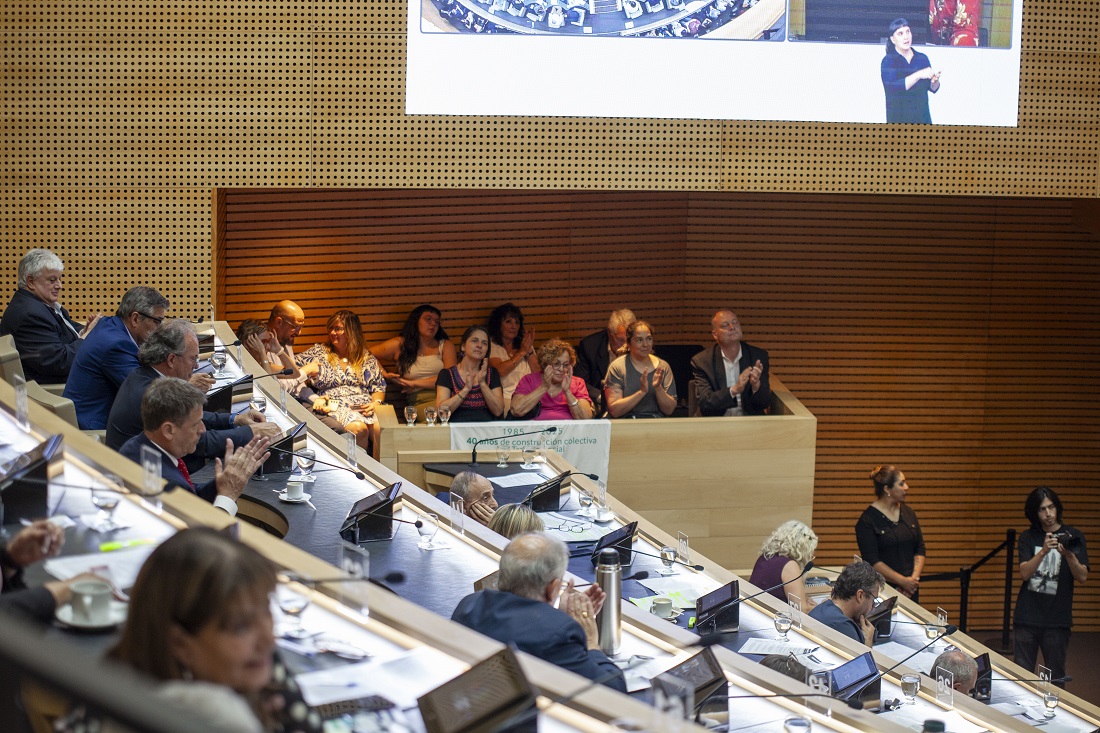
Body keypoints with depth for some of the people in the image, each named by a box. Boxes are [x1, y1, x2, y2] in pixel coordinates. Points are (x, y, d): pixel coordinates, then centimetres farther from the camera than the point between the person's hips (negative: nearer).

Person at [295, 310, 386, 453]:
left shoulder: (367, 357, 18)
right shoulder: (319, 352, 14)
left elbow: (379, 387, 19)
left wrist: (376, 402, -5)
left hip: (364, 408, 2)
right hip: (334, 408, -2)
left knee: (380, 428, -34)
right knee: (359, 428, -37)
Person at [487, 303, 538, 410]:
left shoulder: (524, 344, 21)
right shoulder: (491, 345, 5)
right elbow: (499, 371, -13)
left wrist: (529, 351, -2)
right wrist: (522, 352, -2)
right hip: (505, 397, -4)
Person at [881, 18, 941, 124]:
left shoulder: (922, 58, 8)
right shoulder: (888, 61, -4)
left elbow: (933, 89, 9)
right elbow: (892, 87, -20)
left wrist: (934, 81, -15)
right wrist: (918, 75, -26)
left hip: (922, 117, 4)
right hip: (899, 118, -4)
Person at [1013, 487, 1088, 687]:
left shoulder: (1073, 536, 2)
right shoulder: (1027, 538, 6)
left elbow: (1082, 577, -6)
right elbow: (1024, 573, -9)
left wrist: (1069, 555, -24)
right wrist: (1044, 551, -24)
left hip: (1057, 619, -1)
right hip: (1027, 617, 1)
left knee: (1055, 677, 4)